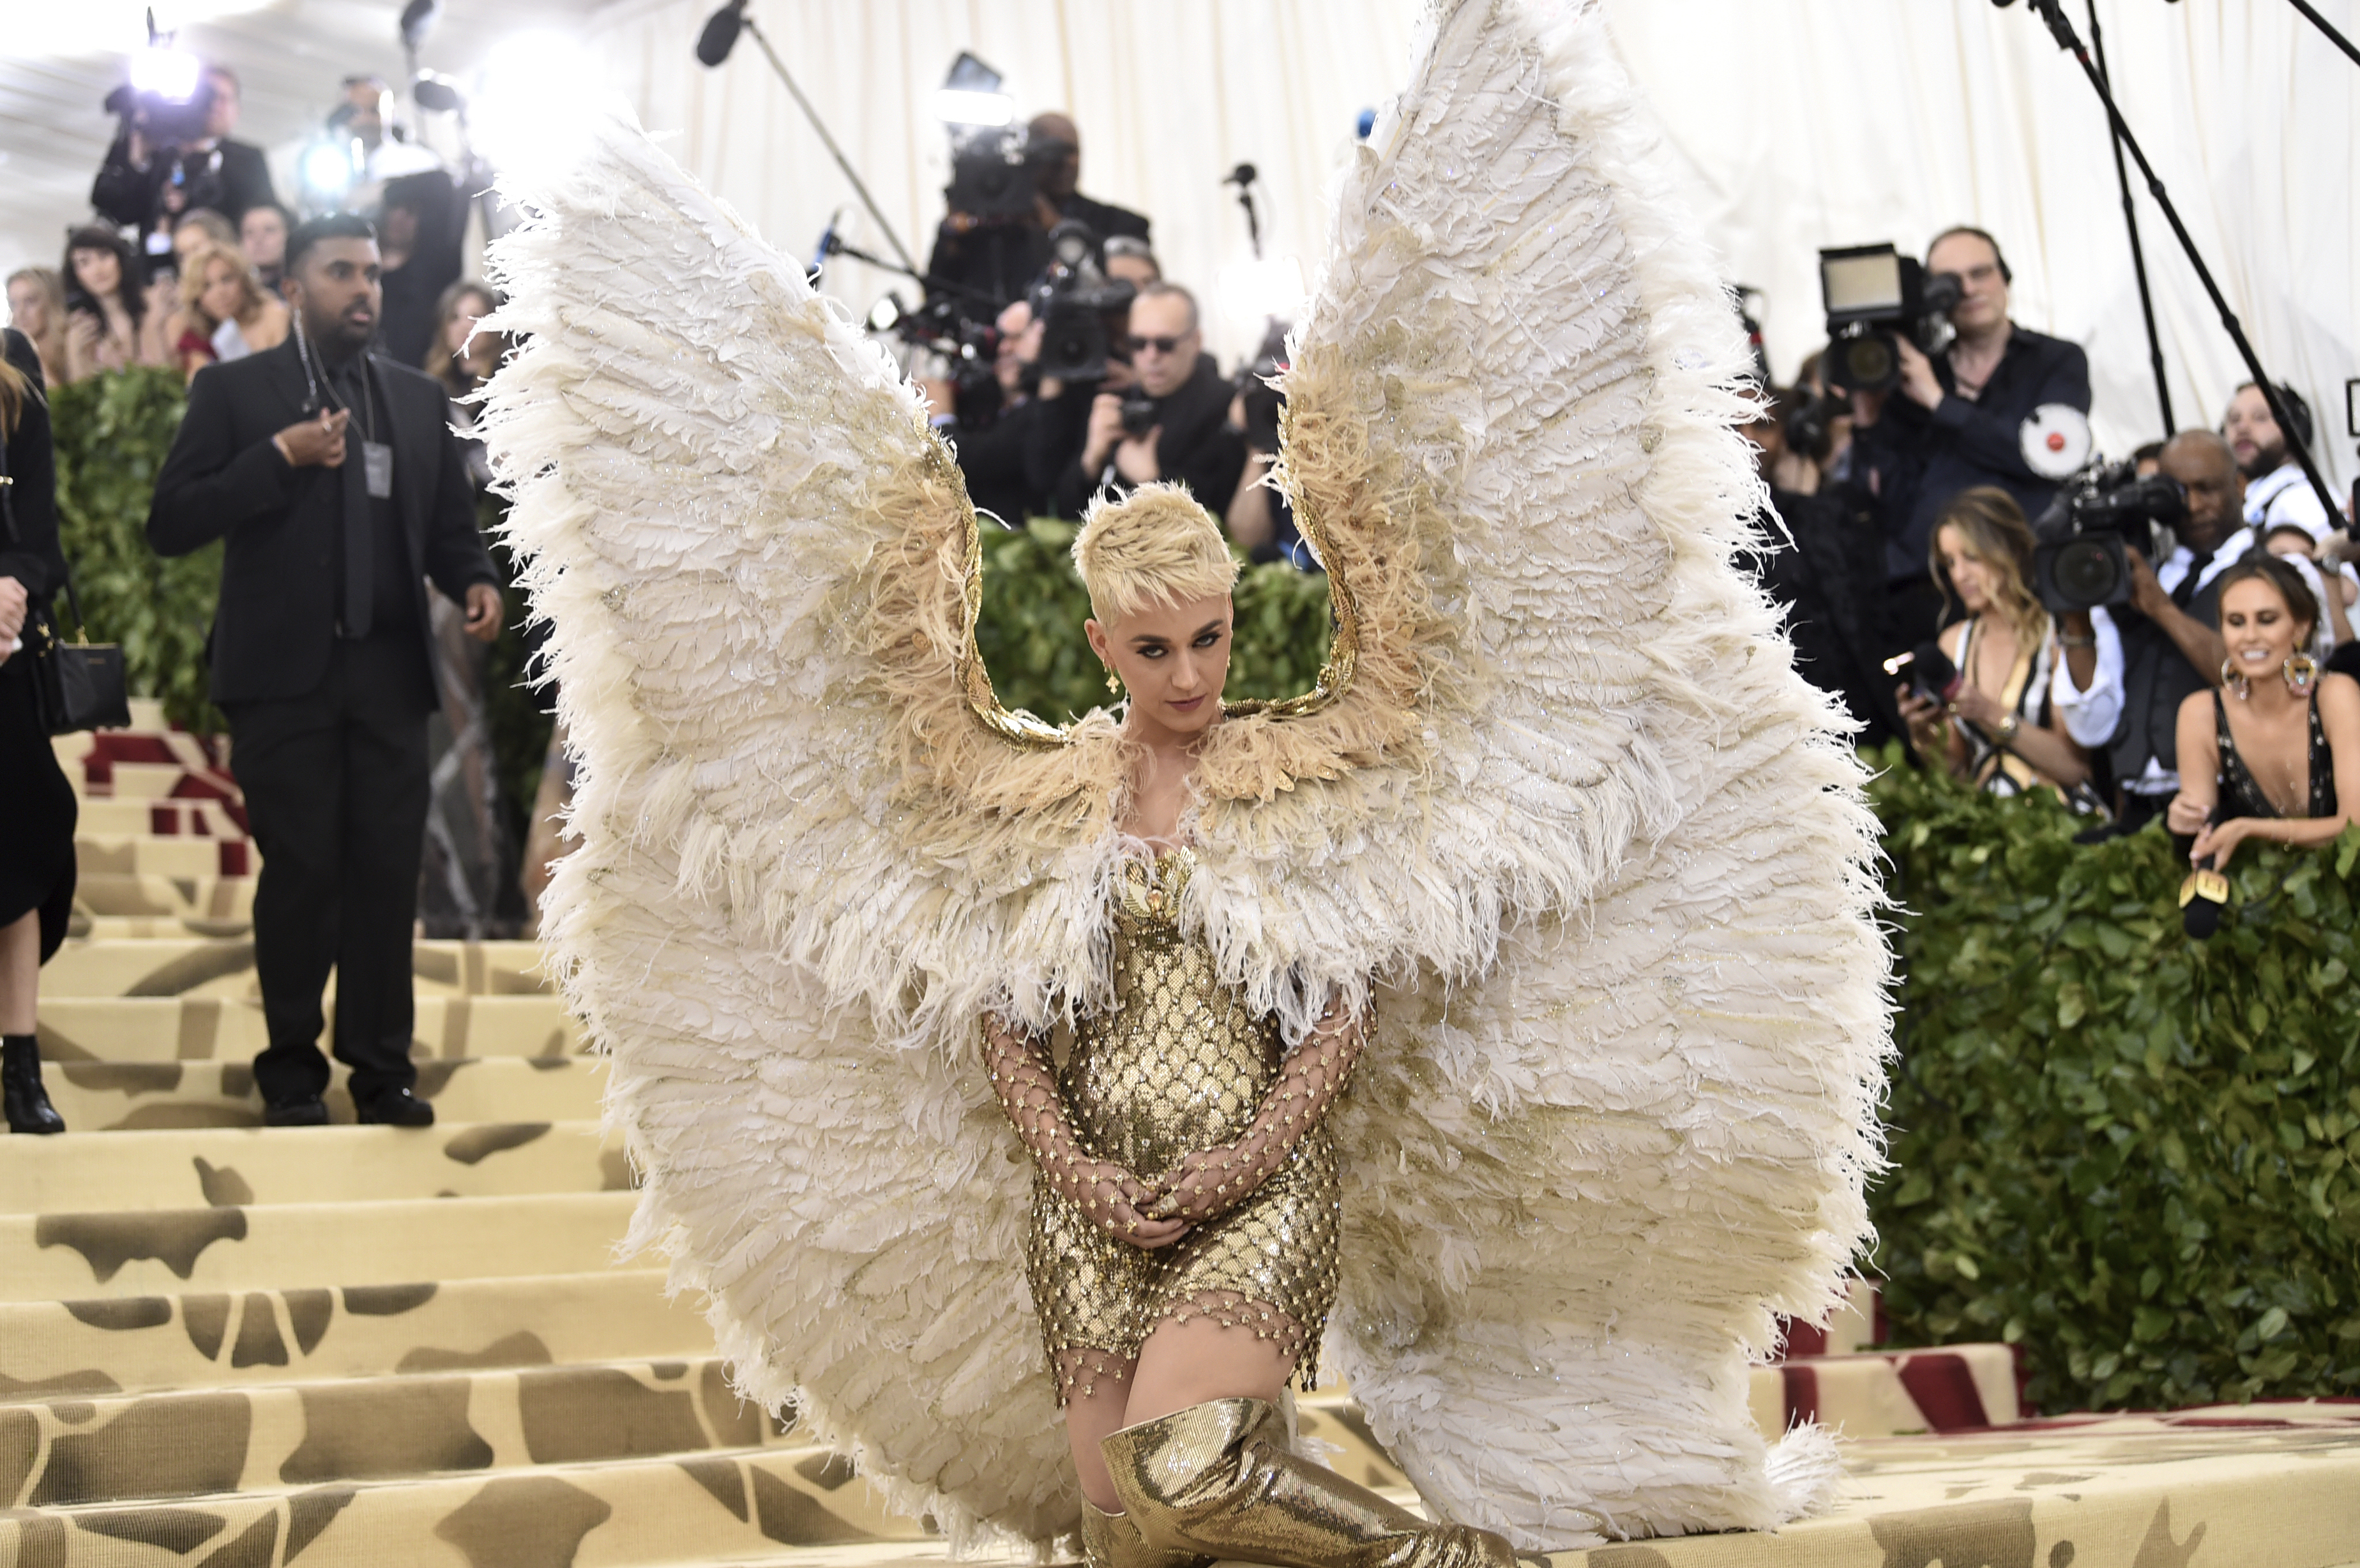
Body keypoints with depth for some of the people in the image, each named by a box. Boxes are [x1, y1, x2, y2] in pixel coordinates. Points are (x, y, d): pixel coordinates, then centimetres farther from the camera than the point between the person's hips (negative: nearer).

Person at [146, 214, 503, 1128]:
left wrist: (475, 581, -8)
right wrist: (280, 456, -14)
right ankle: (292, 1067, 14)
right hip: (286, 674, -3)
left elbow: (449, 526, 14)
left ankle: (382, 1067, 7)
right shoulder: (234, 391, 2)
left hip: (390, 673, 3)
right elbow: (172, 524, -6)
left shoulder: (418, 399, 14)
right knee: (300, 870, 1)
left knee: (387, 871, 0)